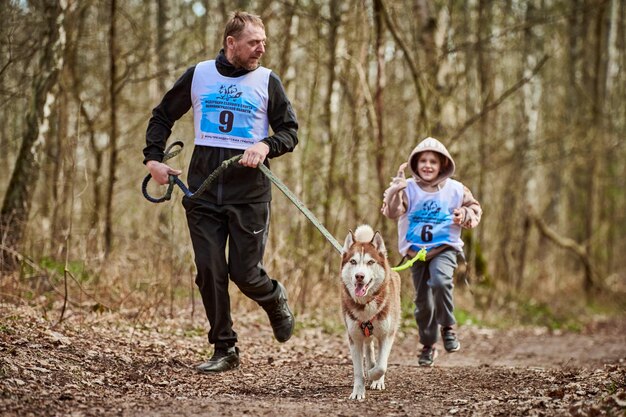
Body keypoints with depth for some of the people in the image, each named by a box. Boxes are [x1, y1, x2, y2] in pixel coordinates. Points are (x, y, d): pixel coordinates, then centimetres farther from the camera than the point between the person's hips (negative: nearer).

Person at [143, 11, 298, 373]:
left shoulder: (268, 81, 3)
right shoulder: (198, 75, 7)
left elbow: (290, 131, 6)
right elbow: (162, 117, 17)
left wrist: (266, 146, -14)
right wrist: (153, 158, 5)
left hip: (249, 191, -2)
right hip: (202, 190, 2)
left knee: (244, 272, -3)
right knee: (209, 271, -1)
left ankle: (276, 300, 31)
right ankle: (225, 350, 9)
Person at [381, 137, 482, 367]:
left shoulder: (455, 189, -1)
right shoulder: (408, 188, -6)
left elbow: (474, 207, 13)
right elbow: (392, 211, -20)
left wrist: (465, 215, -9)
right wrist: (395, 191, -36)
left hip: (445, 248, -1)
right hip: (415, 251, 1)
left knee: (440, 281, -30)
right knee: (423, 301, 7)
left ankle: (448, 327, -9)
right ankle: (428, 345, 26)